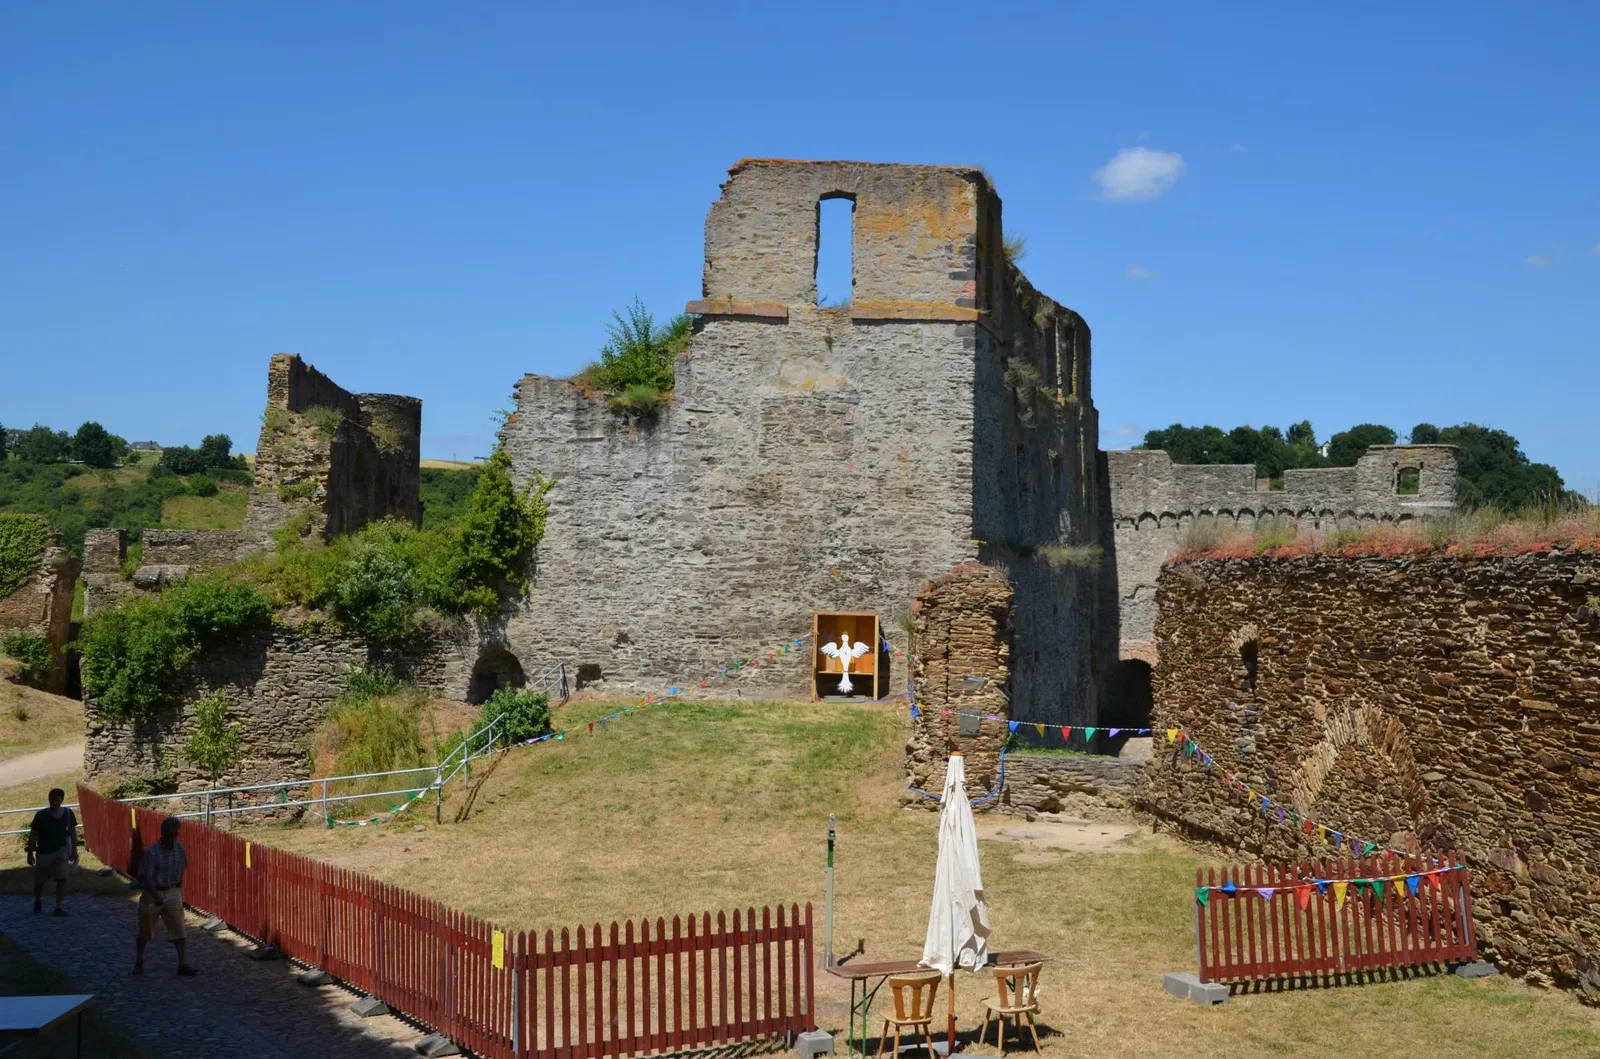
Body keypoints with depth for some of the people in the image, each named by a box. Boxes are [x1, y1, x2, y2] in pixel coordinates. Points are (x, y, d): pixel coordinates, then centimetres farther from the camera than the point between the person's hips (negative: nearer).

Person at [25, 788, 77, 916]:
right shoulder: (41, 815, -13)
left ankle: (59, 907, -7)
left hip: (61, 851, 1)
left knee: (62, 879, -12)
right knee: (39, 881, 13)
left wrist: (74, 851, 2)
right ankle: (38, 900, 43)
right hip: (43, 852, -1)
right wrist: (30, 854, -5)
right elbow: (33, 836, -5)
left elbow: (73, 832, 3)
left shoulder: (67, 813, -6)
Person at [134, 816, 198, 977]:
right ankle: (139, 961, 36)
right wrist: (157, 897, -36)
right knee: (145, 931, 13)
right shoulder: (151, 853, -18)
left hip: (172, 893, 3)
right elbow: (147, 877, -24)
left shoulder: (179, 848, -2)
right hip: (152, 894, -3)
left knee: (179, 929, -8)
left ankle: (183, 965, -11)